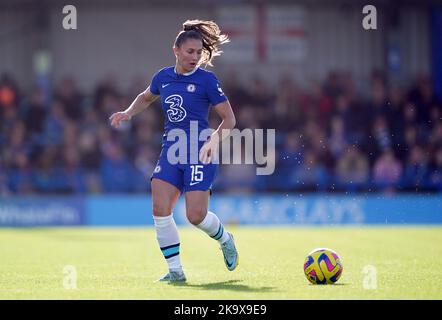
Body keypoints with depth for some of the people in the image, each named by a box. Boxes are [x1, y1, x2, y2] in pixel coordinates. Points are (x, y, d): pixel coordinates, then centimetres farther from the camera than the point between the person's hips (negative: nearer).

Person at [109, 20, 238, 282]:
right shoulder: (163, 77, 8)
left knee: (196, 215, -10)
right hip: (171, 151, 5)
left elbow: (229, 119, -6)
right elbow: (147, 97, 31)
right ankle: (176, 271, 2)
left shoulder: (207, 80, -7)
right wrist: (129, 113, 13)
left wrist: (215, 140, -23)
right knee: (160, 210, -10)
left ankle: (225, 240, 25)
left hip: (200, 154, -5)